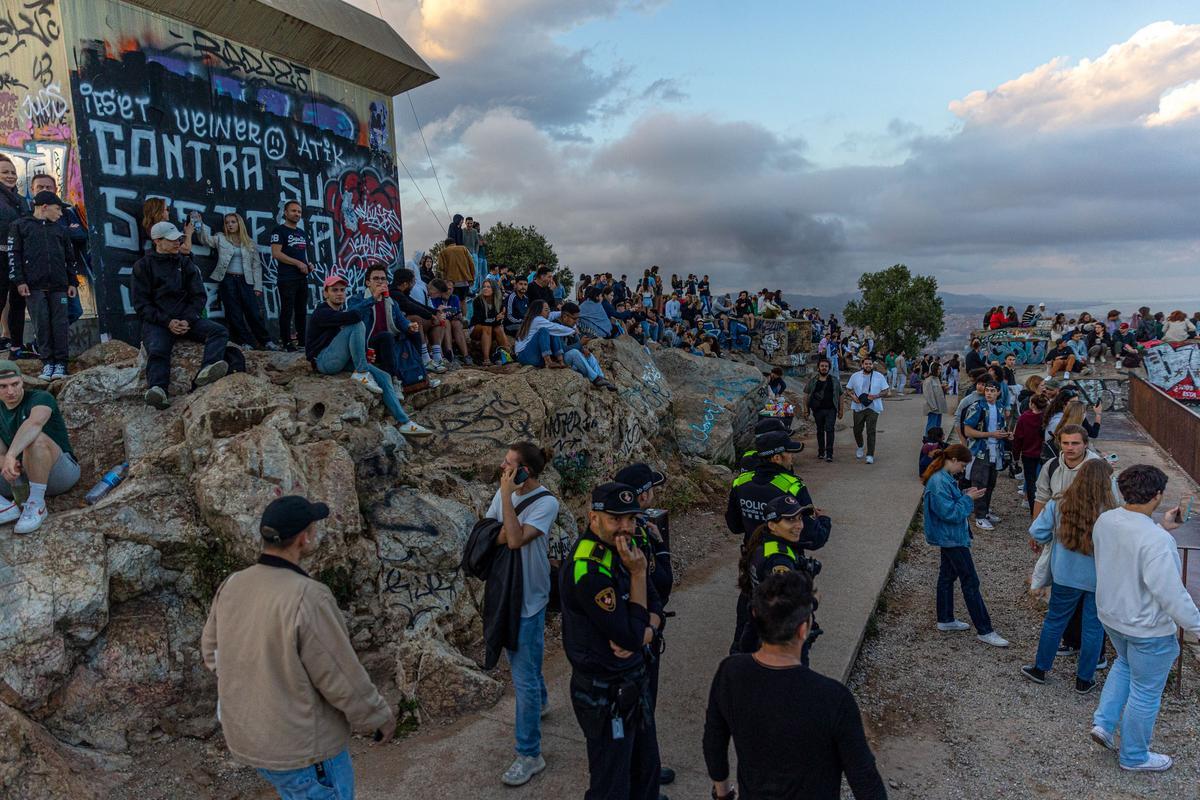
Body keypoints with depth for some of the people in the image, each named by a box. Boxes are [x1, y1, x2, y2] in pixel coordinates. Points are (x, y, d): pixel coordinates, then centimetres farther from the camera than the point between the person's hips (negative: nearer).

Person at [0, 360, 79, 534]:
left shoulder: (41, 398, -12)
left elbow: (34, 423, -37)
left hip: (60, 472, -6)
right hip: (24, 477, 6)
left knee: (36, 438, -36)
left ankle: (36, 505, -27)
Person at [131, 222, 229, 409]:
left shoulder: (185, 263, 17)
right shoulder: (143, 265, 7)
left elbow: (199, 296, 10)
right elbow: (141, 303, 0)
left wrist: (188, 320, -9)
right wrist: (167, 322, -16)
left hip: (186, 318, 3)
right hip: (156, 321, -3)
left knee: (219, 331, -23)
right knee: (157, 351, -33)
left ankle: (206, 371, -48)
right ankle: (157, 390, -53)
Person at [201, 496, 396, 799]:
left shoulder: (234, 586, -7)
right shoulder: (309, 600, -31)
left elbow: (214, 652, 10)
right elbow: (345, 681, -23)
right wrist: (381, 717, -5)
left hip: (253, 735, 7)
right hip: (304, 744, -7)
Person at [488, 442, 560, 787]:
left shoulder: (546, 502, -20)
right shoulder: (504, 493, -1)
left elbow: (516, 540, -30)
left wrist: (507, 494, -27)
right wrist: (499, 531, -18)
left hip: (528, 596, -7)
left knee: (523, 674, -3)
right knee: (520, 658, 26)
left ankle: (529, 755, 10)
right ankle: (540, 702, 54)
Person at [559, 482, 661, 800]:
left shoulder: (619, 548, -1)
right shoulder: (588, 570, -29)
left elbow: (654, 608, 6)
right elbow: (630, 636, -25)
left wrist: (645, 633, -15)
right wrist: (638, 574, -25)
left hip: (633, 681, 8)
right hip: (605, 694, -8)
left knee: (646, 769, 24)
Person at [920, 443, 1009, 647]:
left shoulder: (945, 478, 6)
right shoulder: (939, 483, -26)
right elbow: (950, 513, -26)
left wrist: (965, 494, 2)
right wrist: (968, 498, -19)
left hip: (949, 537, 11)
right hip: (951, 538, -11)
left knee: (947, 575, 18)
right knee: (970, 582, -3)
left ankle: (945, 620, 30)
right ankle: (984, 631, 4)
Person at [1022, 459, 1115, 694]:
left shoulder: (1058, 505, -15)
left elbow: (1036, 533, -9)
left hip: (1065, 576, 2)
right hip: (1100, 580, -1)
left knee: (1055, 621, 19)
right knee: (1093, 628, 16)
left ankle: (1040, 669, 32)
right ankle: (1084, 680, 29)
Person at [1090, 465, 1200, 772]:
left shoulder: (1104, 521, -9)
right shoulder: (1156, 541, -33)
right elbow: (1171, 593, -29)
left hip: (1111, 615, 7)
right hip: (1148, 629, -7)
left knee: (1125, 664, 34)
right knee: (1145, 694, 14)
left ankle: (1103, 722, 29)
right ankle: (1134, 756, 32)